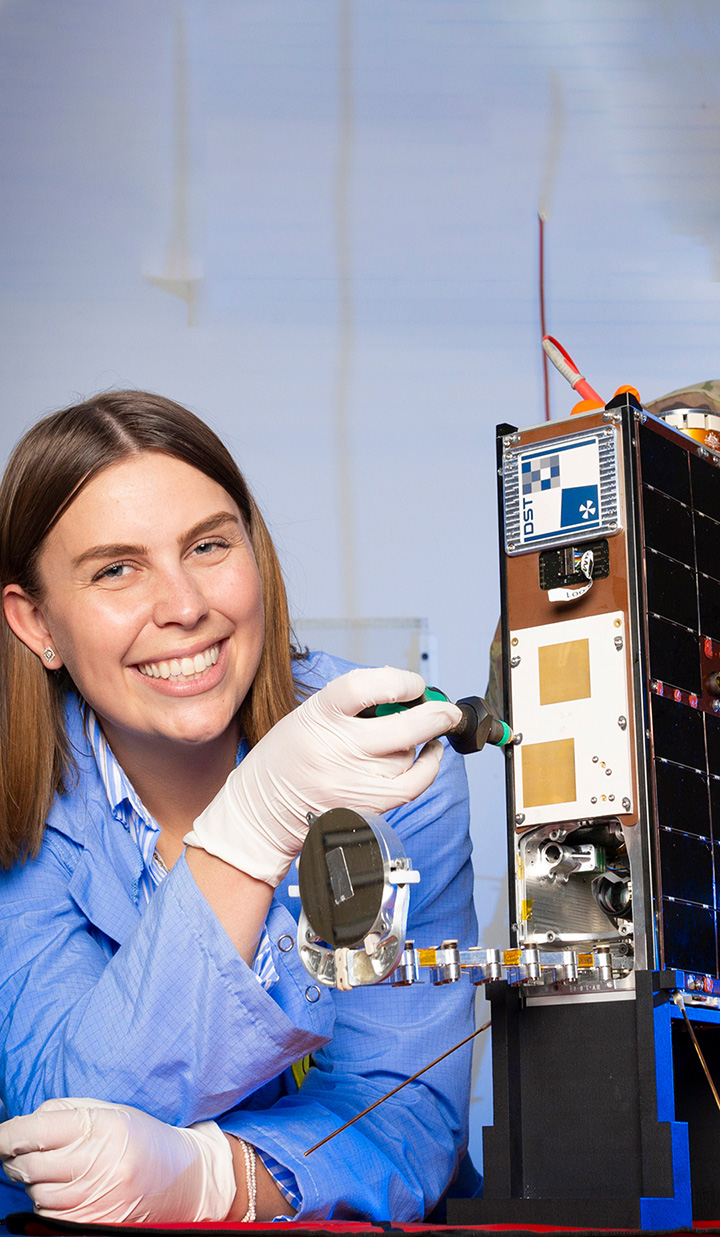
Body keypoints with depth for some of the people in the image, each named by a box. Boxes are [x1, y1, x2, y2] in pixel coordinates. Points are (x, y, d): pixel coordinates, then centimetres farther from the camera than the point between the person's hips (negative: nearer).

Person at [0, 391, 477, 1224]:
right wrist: (256, 821, -32)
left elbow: (410, 1118, -12)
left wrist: (198, 1174, -32)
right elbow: (68, 1104, -20)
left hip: (326, 1220, 1)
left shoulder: (395, 769, -11)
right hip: (73, 1227, 0)